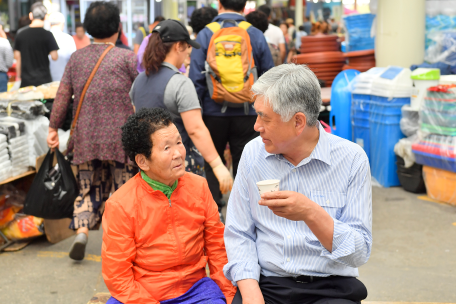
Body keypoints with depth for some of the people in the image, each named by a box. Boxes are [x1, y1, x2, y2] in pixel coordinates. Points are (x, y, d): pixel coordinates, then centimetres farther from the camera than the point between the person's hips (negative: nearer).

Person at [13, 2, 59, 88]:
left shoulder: (20, 35, 4)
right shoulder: (47, 35, -9)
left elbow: (17, 57, 11)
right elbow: (54, 57, -11)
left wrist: (19, 77, 20)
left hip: (26, 80, 3)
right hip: (43, 79, -3)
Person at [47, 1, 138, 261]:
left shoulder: (77, 58, 6)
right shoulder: (127, 58, -5)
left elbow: (63, 95, 6)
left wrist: (54, 127, 12)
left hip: (86, 139, 4)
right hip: (121, 138, -3)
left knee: (90, 189, 14)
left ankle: (81, 230, -4)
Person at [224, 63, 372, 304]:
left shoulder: (352, 159, -5)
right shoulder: (253, 153, 4)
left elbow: (360, 253, -7)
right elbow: (238, 234, 5)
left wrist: (312, 214, -23)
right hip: (265, 283, 1)